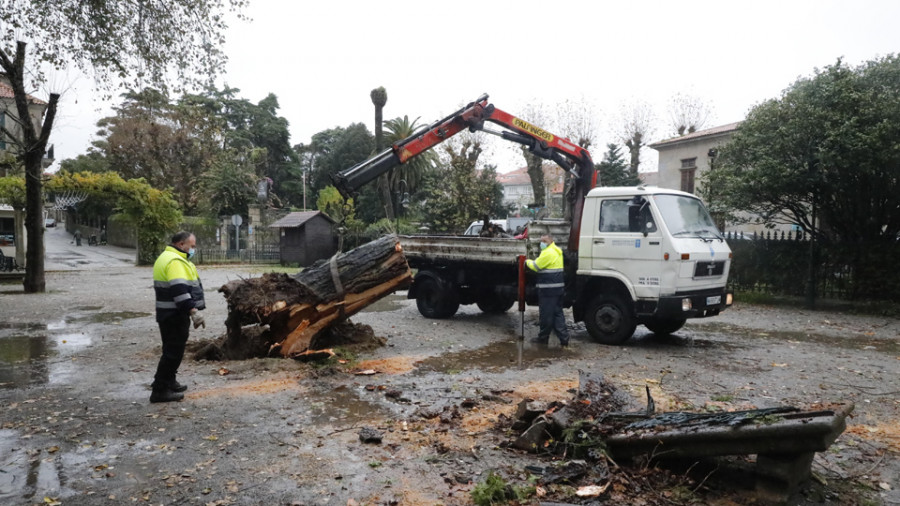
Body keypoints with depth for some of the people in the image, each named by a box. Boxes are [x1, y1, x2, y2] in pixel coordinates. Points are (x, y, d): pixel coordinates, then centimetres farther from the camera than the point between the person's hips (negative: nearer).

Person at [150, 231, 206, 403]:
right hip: (174, 315, -11)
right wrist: (194, 311, -31)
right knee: (173, 351, -6)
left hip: (169, 314, 11)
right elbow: (180, 290, -28)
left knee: (173, 350, 21)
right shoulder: (175, 261, -17)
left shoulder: (167, 258, 18)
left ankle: (168, 382, 33)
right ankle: (160, 390, -2)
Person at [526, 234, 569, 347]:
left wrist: (527, 262, 5)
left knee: (546, 315, 1)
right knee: (557, 314, 11)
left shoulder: (548, 252, -15)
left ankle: (543, 337, 12)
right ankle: (563, 338, 7)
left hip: (548, 289, -10)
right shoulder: (557, 251, 18)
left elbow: (536, 266, -13)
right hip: (558, 287, 10)